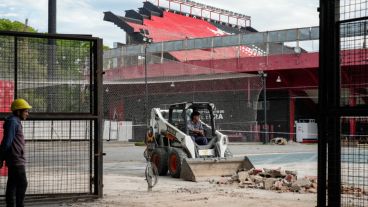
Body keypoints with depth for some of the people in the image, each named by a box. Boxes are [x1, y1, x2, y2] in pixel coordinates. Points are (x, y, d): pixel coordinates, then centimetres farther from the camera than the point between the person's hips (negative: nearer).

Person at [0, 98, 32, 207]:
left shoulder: (16, 122, 17)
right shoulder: (12, 122, -15)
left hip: (16, 160, 10)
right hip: (16, 160, -10)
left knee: (12, 184, 12)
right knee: (22, 184, -8)